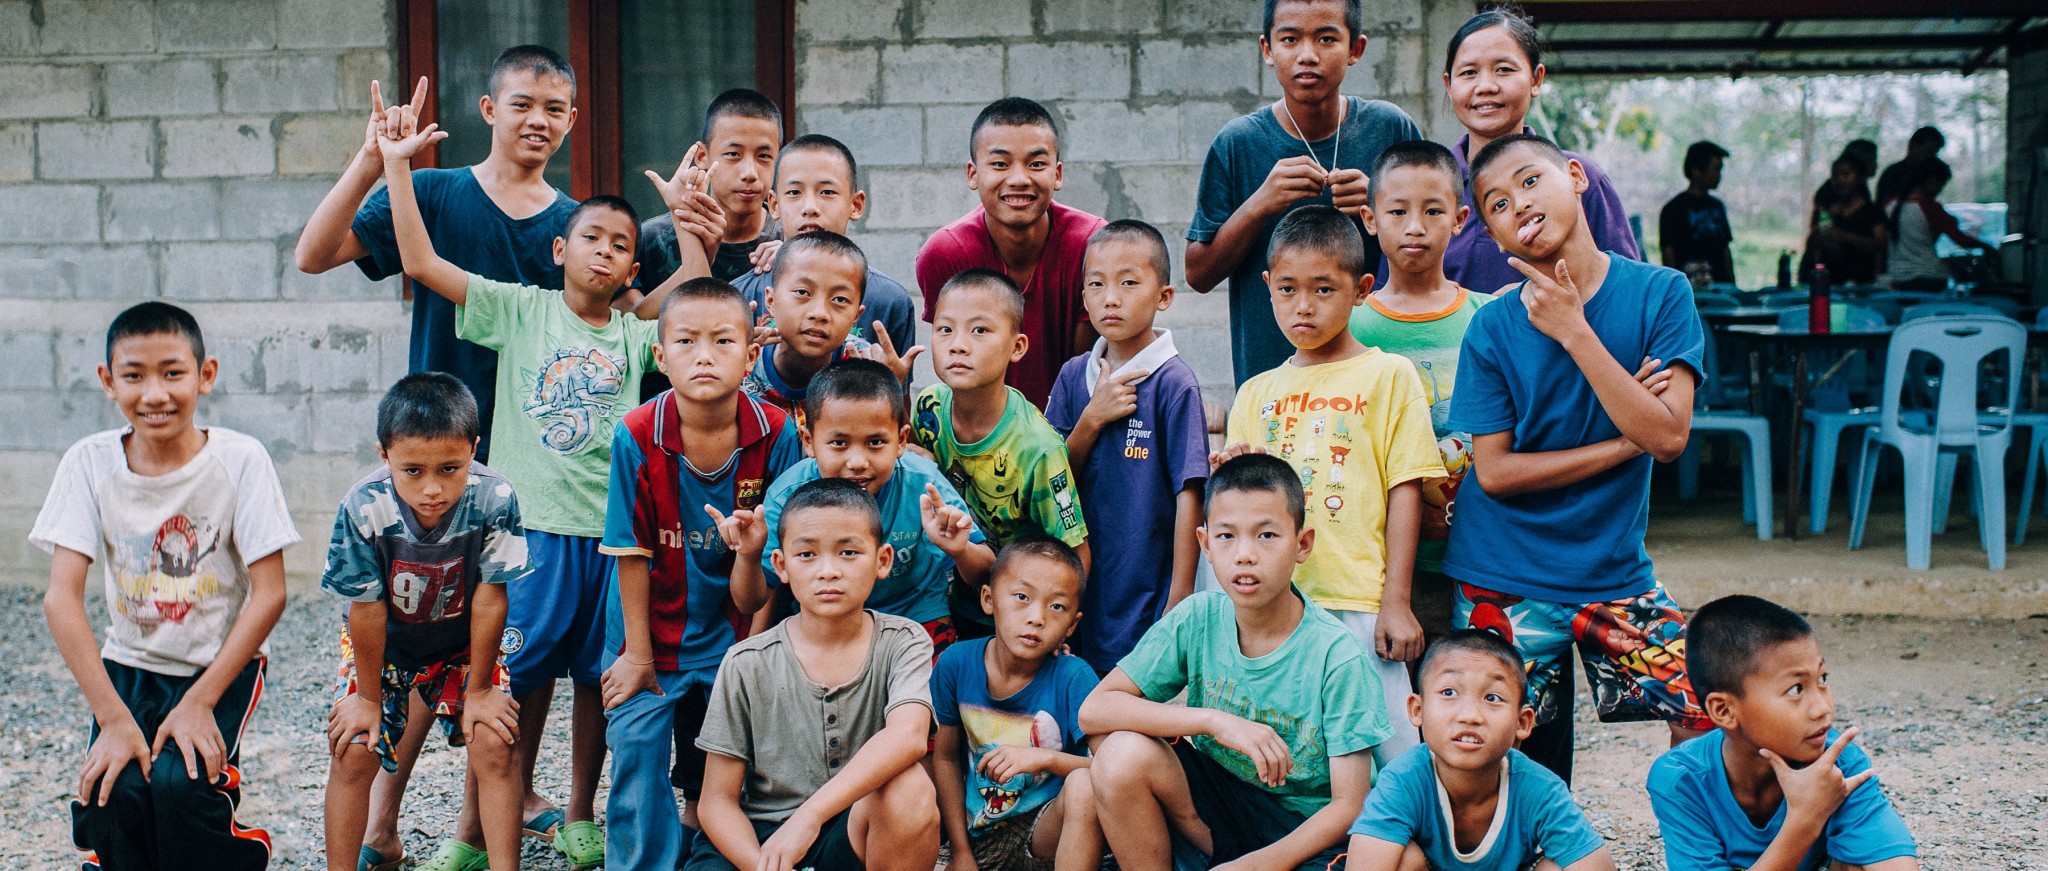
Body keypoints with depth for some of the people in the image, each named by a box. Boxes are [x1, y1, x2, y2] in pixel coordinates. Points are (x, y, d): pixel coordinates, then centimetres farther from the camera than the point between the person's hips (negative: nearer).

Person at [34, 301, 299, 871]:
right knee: (111, 794, -22)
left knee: (179, 784, -26)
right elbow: (62, 598, -14)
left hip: (224, 665, -2)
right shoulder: (90, 463, -9)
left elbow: (270, 594, -13)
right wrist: (114, 718, -21)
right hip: (130, 667, 2)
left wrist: (200, 702, -18)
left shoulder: (239, 460, -13)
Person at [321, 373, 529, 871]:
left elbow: (488, 600, -21)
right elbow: (366, 608, -20)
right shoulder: (364, 510, -32)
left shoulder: (493, 500, -32)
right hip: (381, 644, 0)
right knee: (353, 750, -9)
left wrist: (480, 689, -11)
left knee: (493, 745, -11)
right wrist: (368, 696, -8)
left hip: (464, 643, 0)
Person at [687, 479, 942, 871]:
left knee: (909, 786, -30)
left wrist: (810, 815, -38)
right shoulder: (747, 664, -3)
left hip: (858, 837, 2)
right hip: (756, 839, -2)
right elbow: (718, 801, -2)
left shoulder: (902, 643, -5)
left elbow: (909, 735, -26)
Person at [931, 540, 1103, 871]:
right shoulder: (956, 663, -6)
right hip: (981, 836, 1)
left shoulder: (1073, 677, -14)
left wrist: (1044, 758, -30)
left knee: (1085, 784, -32)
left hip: (1046, 830, -1)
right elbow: (945, 758, 5)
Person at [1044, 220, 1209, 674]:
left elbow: (1189, 495, -11)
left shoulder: (1173, 383, -10)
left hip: (1147, 593, -4)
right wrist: (1093, 417, -11)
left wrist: (1180, 598, -13)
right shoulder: (1074, 375, 6)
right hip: (1081, 585, 5)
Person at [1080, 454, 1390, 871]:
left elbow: (1349, 805, -14)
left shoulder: (1336, 657, -17)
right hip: (1219, 803, 4)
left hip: (1306, 829, -4)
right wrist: (1212, 720, -26)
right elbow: (1093, 710, -15)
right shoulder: (1197, 619, -8)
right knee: (1121, 755, -23)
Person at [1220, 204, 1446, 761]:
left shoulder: (1387, 375, 3)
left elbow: (1404, 493, -1)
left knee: (1387, 756, -4)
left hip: (1360, 604, -3)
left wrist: (1396, 603, -6)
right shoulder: (1256, 393, 14)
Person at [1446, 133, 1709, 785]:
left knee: (1713, 717, -8)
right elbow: (1495, 471, -10)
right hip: (1506, 582, 0)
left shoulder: (1659, 293, -7)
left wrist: (1574, 332, -19)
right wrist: (1624, 442, -12)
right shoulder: (1493, 328, -7)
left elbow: (1669, 435, -17)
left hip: (1615, 571, 1)